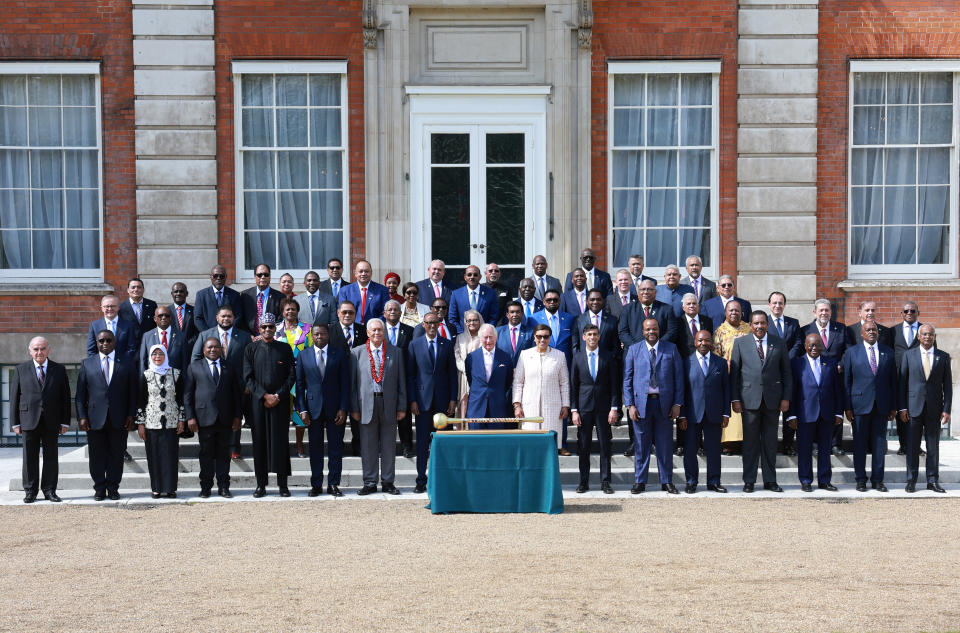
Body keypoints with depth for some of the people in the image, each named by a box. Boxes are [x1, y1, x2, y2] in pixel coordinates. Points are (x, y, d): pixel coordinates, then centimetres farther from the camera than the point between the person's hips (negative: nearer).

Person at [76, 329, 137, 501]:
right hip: (95, 419, 0)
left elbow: (132, 392, 7)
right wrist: (81, 416, -3)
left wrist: (131, 415, -2)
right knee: (97, 455, 4)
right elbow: (80, 393, 6)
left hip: (119, 419, 0)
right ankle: (99, 488, 13)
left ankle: (113, 488, 13)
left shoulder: (127, 364, 8)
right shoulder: (87, 363, 9)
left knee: (116, 455, 4)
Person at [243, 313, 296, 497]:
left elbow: (292, 376, 4)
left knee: (280, 440, -1)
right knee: (260, 440, 0)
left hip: (280, 402, 0)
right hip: (258, 402, 0)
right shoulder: (250, 349, 7)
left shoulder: (285, 349, 7)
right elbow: (248, 377, 1)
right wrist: (264, 396, -10)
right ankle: (261, 484, 6)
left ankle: (283, 484, 5)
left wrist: (278, 395, -8)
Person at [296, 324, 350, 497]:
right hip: (313, 408, 1)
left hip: (335, 409, -1)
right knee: (315, 447, 5)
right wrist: (302, 409, -2)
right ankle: (316, 484, 12)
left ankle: (333, 484, 10)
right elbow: (300, 384, 6)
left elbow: (345, 383, 1)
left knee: (335, 447, 3)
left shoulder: (340, 354, 3)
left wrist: (343, 408, -6)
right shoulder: (303, 356, 7)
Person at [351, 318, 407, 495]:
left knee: (389, 446, 5)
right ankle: (370, 483, 11)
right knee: (368, 446, 3)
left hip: (389, 404, 1)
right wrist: (354, 408, -2)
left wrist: (402, 407, 2)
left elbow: (401, 382, 7)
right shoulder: (357, 353, 5)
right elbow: (353, 383, 4)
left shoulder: (395, 352, 8)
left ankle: (387, 482, 14)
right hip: (367, 405, -1)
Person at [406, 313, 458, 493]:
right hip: (423, 399, -1)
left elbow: (452, 373, 7)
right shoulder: (414, 345, 5)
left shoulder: (447, 345, 8)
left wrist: (453, 399, 0)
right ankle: (421, 480, 6)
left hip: (442, 400, 1)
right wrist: (412, 400, -4)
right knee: (422, 442, 0)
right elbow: (410, 374, 3)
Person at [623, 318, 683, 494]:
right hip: (641, 402, 0)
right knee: (641, 444, 4)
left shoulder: (671, 349, 6)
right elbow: (627, 379, 4)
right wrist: (630, 405, -4)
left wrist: (677, 403, -2)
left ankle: (667, 481, 15)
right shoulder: (633, 350, 6)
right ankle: (639, 481, 13)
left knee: (665, 444, 5)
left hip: (664, 403, 0)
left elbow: (678, 377, 5)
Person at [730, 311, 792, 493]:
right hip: (750, 399, -1)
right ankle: (749, 481, 9)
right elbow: (734, 372, 3)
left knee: (770, 442, 7)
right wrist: (735, 399, -3)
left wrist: (786, 398, 1)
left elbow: (786, 373, 9)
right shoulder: (740, 343, 5)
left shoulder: (778, 344, 8)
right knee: (750, 442, 2)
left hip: (772, 399, 1)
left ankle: (770, 480, 14)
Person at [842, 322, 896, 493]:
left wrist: (893, 406, 4)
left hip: (882, 406, 2)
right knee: (860, 444, 2)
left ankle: (877, 479, 13)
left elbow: (893, 380, 10)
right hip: (860, 405, -2)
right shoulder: (852, 353, 5)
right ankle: (860, 480, 10)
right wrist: (847, 407, -3)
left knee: (879, 443, 5)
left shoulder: (888, 353, 10)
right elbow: (847, 381, 3)